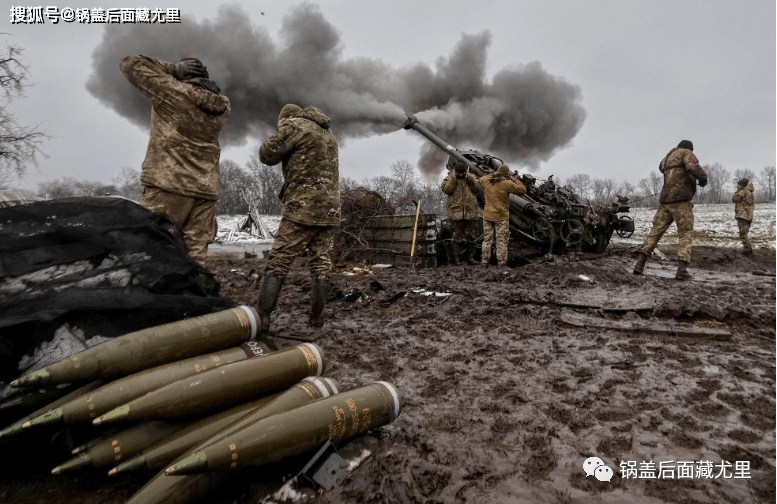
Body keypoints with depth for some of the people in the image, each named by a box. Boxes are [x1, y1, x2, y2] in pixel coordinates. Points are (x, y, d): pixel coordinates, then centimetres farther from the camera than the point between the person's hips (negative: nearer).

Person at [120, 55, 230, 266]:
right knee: (195, 259, 1)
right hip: (205, 191, 5)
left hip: (168, 186, -5)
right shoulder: (222, 105, 14)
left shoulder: (173, 91, 1)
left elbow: (131, 64, 12)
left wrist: (174, 69, 11)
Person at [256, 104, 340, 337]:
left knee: (277, 263, -5)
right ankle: (317, 318, 10)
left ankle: (261, 320, -8)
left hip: (303, 207, -7)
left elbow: (267, 154, -2)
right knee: (321, 264, 8)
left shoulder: (296, 125, -1)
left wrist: (280, 136, 14)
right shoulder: (329, 134, 22)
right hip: (330, 207, 7)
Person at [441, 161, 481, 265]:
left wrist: (470, 179, -10)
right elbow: (446, 189, -11)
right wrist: (454, 179, -16)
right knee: (456, 235, -1)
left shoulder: (471, 177, 11)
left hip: (470, 211, 3)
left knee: (471, 235, 8)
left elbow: (477, 188, 1)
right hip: (455, 211, -3)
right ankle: (455, 258, 4)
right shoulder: (450, 178, 3)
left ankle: (470, 257, 18)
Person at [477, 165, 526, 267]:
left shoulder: (486, 180, 0)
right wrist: (513, 180, -1)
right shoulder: (506, 183, -15)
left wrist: (492, 175, 19)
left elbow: (479, 180, 25)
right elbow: (522, 190, -9)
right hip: (501, 217, -4)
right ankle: (502, 263, 7)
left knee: (487, 239, 13)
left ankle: (484, 261, 15)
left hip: (488, 216, 4)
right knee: (502, 241, 4)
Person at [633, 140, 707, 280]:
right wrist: (703, 177, 0)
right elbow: (693, 168, -16)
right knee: (685, 234, -1)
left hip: (665, 201, 6)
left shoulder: (666, 158, 22)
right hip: (681, 200, -6)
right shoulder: (686, 152, 2)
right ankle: (682, 269, -11)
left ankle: (640, 264, 0)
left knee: (656, 231, 8)